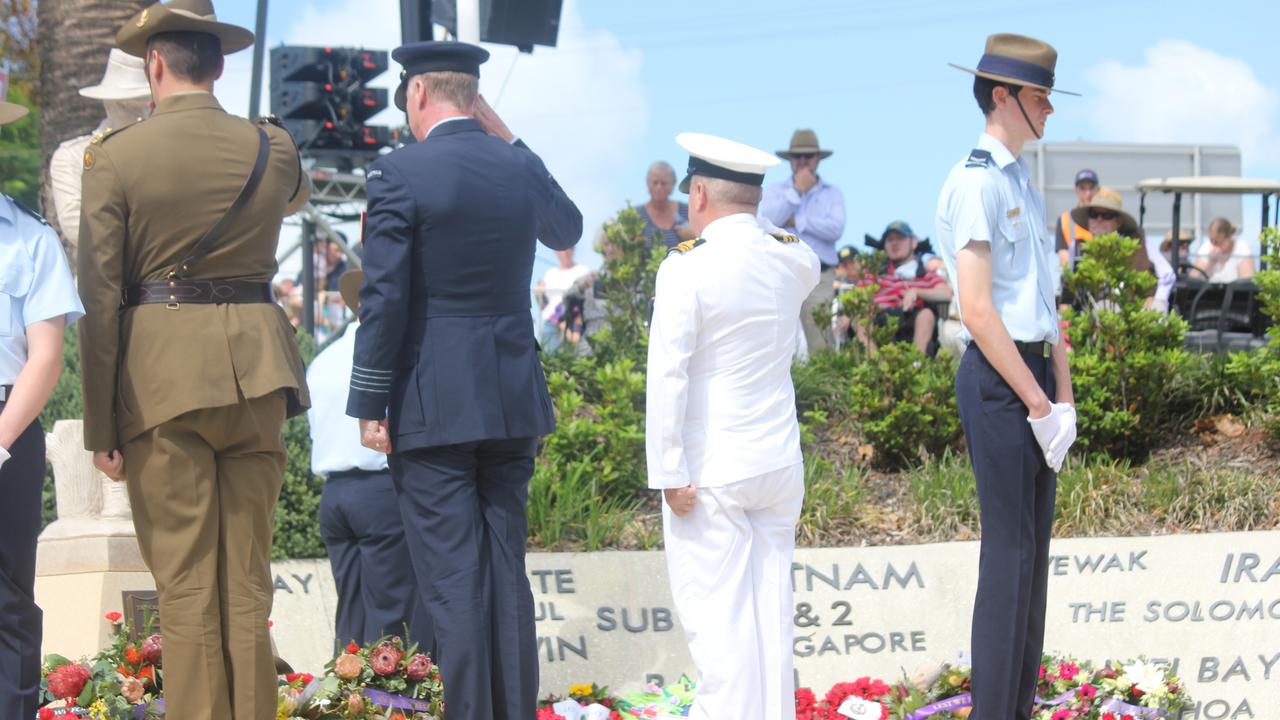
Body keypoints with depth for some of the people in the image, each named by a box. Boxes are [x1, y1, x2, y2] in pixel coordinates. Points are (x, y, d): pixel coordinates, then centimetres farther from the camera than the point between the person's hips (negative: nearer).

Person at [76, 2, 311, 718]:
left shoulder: (115, 157, -5)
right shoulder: (272, 149, 4)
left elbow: (99, 298, -6)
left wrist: (100, 424, -3)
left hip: (161, 372, -3)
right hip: (256, 366, 3)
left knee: (185, 582, 0)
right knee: (248, 574, 8)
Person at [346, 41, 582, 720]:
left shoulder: (398, 173, -10)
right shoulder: (519, 168, 6)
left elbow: (383, 298, -12)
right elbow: (567, 229, 28)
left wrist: (370, 406, -7)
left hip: (432, 408, -5)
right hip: (513, 404, 5)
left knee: (453, 580, -4)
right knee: (507, 573, 11)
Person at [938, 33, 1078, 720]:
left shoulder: (1025, 186, 18)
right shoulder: (974, 184, -12)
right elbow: (978, 311, -18)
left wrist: (1063, 399, 8)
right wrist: (1038, 405, -16)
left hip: (1033, 374, 9)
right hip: (997, 380, -9)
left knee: (1034, 546, 11)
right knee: (1008, 551, -9)